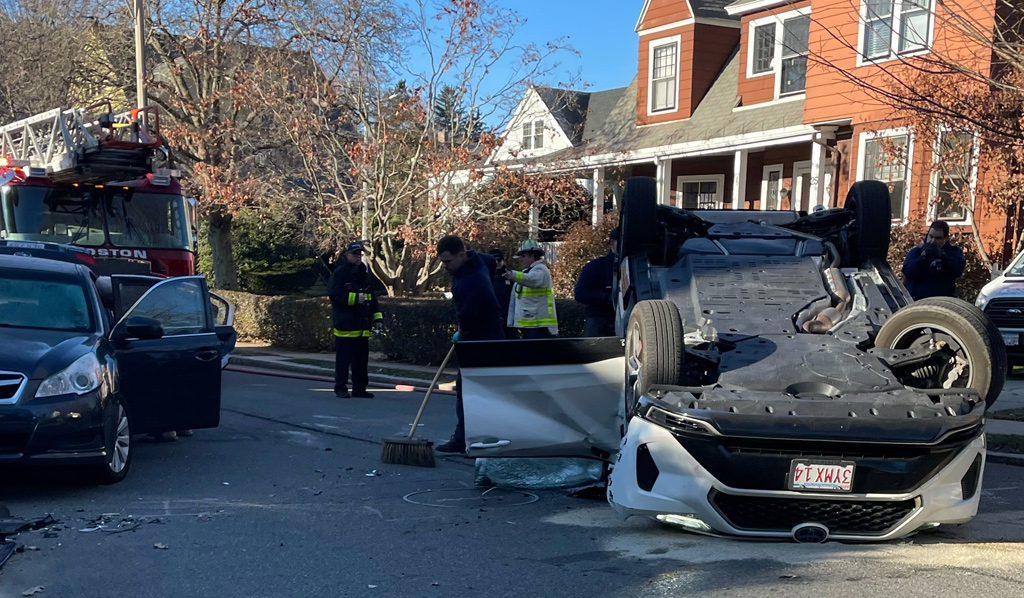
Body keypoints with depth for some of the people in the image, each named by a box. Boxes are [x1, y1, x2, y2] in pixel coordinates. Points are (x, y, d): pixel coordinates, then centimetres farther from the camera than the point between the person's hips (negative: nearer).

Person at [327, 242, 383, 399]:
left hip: (362, 326, 7)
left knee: (362, 359, 9)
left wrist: (377, 317, 12)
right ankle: (341, 388, 3)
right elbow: (334, 293, -16)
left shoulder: (364, 274, 17)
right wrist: (355, 298, -21)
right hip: (345, 325, -7)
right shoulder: (339, 273, -5)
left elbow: (371, 298, 20)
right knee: (343, 358, -4)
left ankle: (359, 388, 16)